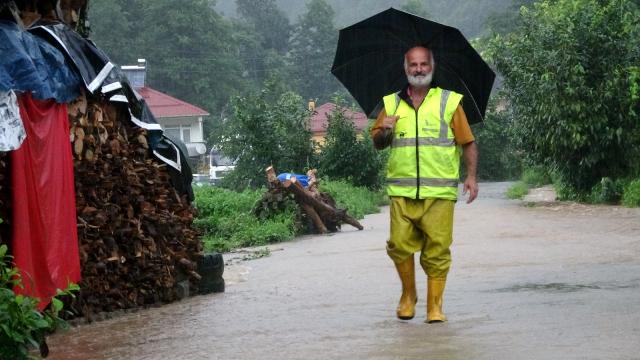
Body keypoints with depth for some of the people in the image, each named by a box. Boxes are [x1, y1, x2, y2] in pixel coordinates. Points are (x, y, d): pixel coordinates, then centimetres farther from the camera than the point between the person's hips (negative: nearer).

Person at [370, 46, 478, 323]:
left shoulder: (449, 102, 8)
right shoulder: (392, 103, 15)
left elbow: (468, 143, 7)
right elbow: (377, 142, 18)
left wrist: (471, 176, -3)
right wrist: (384, 131, -4)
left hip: (439, 192, -2)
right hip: (402, 191, 2)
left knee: (437, 249, -4)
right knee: (400, 244, -5)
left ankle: (435, 305, 4)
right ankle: (408, 296, 17)